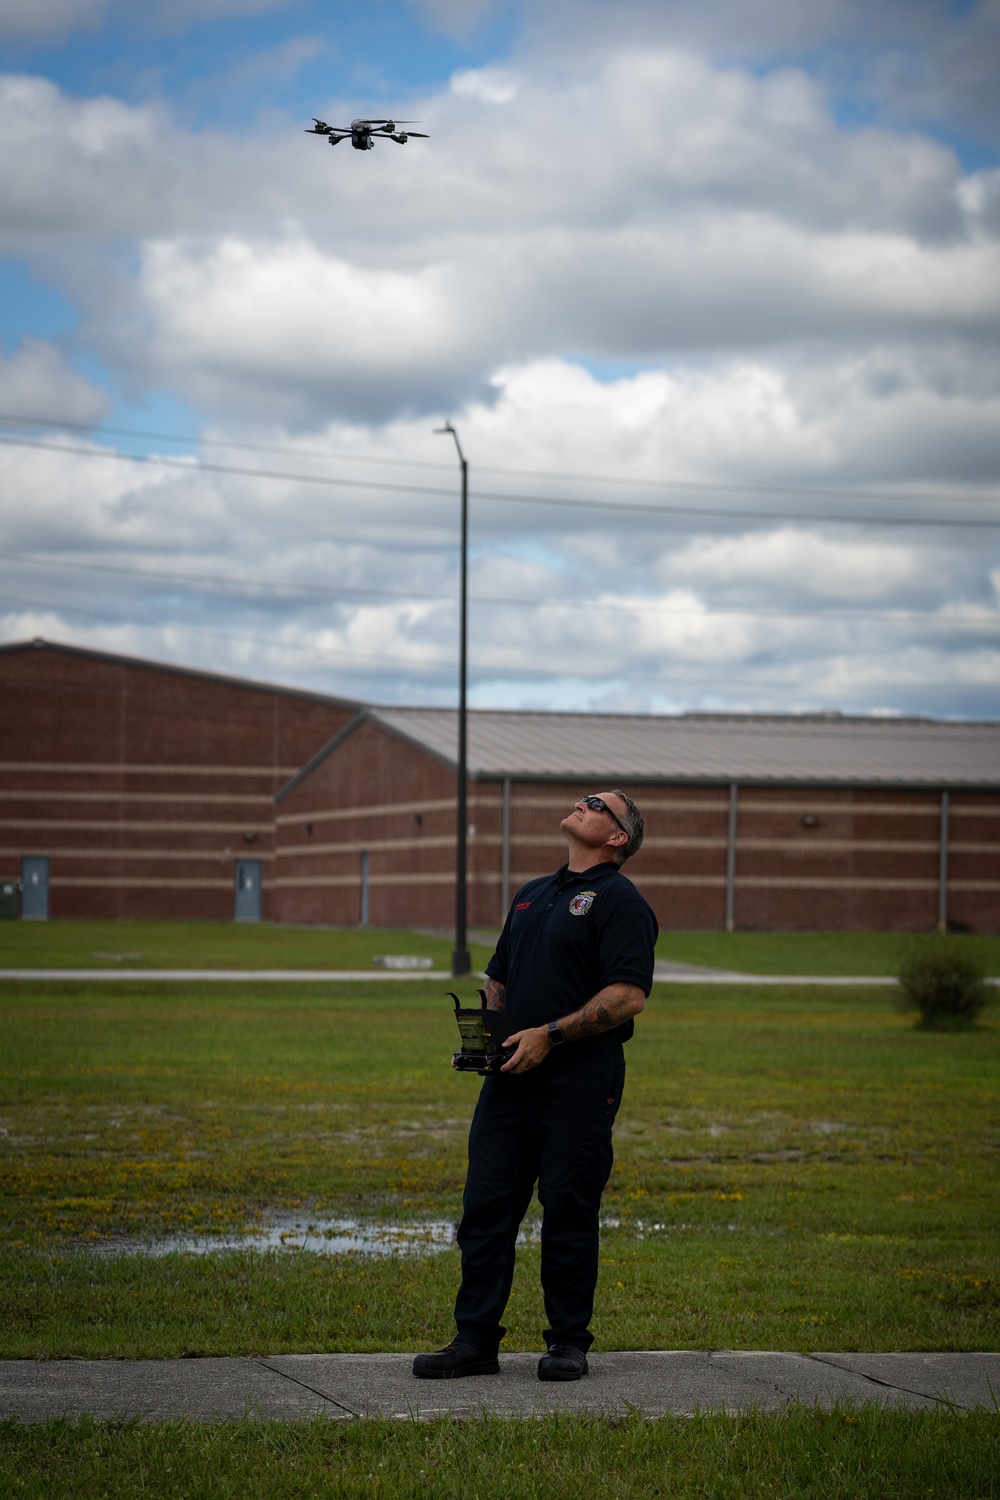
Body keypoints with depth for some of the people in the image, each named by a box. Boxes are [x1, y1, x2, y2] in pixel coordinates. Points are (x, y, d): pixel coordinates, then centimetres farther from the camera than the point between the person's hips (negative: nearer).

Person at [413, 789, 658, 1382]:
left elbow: (629, 995, -15)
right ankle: (475, 1341, 9)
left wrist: (550, 1035, -18)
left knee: (569, 1211, -1)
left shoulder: (621, 902, -5)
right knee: (486, 1207, 4)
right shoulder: (532, 894, 21)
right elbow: (498, 978, 28)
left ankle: (569, 1343, 10)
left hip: (579, 1080, -7)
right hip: (512, 1074, 7)